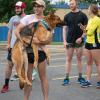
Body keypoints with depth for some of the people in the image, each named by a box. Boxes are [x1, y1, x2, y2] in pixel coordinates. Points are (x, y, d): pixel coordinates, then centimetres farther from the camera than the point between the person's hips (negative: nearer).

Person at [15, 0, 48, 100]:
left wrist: (39, 41, -23)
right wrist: (22, 41, -23)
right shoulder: (28, 18, -1)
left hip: (40, 51, -1)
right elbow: (17, 31, -7)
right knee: (27, 77, 9)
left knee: (43, 77, 4)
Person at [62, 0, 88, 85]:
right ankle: (67, 78, 5)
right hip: (69, 41, 1)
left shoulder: (82, 15, 0)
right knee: (69, 59, 2)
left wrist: (81, 37, -12)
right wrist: (64, 41, -4)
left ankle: (80, 77, 14)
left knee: (79, 59, 7)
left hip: (79, 41, -1)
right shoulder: (67, 16, 4)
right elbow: (65, 28, 4)